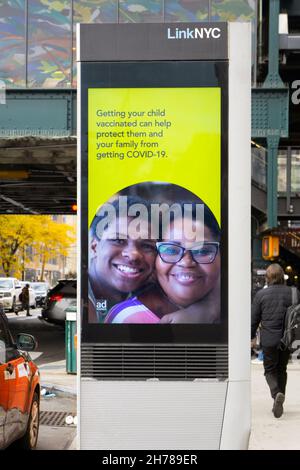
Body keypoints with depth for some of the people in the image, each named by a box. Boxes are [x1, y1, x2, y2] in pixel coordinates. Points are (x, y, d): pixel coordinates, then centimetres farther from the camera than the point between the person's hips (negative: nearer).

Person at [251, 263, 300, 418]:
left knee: (270, 370, 9)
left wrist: (251, 336, 13)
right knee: (282, 369, 18)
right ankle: (279, 402, 21)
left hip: (269, 339, -2)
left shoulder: (261, 294, -6)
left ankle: (276, 394, -18)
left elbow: (254, 319, 0)